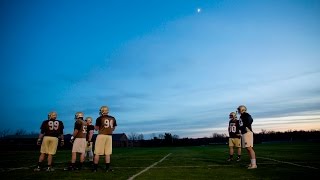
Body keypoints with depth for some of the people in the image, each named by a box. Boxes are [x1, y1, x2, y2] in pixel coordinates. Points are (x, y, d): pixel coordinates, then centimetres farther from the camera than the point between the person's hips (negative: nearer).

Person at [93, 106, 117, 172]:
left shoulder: (100, 118, -5)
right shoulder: (113, 119, 8)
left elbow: (96, 128, 2)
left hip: (101, 135, -3)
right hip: (109, 136, 4)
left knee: (97, 153, 4)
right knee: (107, 153, 9)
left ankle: (95, 168, 9)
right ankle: (107, 167, 11)